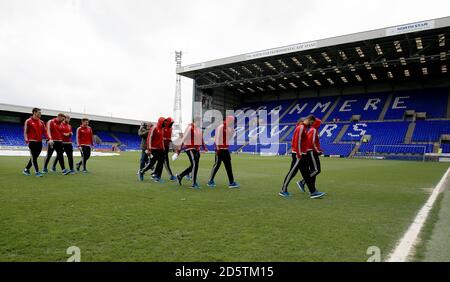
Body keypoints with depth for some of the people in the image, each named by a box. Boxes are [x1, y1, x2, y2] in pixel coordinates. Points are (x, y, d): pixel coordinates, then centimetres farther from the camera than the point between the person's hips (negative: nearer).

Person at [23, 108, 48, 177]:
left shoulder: (41, 122, 12)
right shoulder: (28, 121, -2)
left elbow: (44, 132, 11)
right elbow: (25, 132, -2)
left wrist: (48, 139, -2)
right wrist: (27, 140, -12)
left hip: (39, 142, 6)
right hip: (32, 142, -6)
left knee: (34, 157, 11)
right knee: (33, 157, -4)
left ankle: (26, 169, 26)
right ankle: (37, 172, -2)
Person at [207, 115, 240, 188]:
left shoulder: (228, 128, 13)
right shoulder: (220, 127, -14)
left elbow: (229, 137, 20)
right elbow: (217, 138, -17)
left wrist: (232, 128, 8)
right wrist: (218, 148, -21)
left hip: (226, 149, 9)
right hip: (220, 149, -9)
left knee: (228, 166, 9)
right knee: (217, 165, -1)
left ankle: (231, 182, 13)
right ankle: (211, 181, 12)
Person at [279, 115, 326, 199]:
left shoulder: (304, 128, 16)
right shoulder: (300, 127, -13)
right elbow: (297, 142, -20)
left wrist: (302, 153, 15)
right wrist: (299, 155, -20)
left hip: (302, 154, 10)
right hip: (298, 155, -10)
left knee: (306, 174, 8)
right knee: (292, 172, -2)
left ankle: (313, 192, 10)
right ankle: (283, 190, 8)